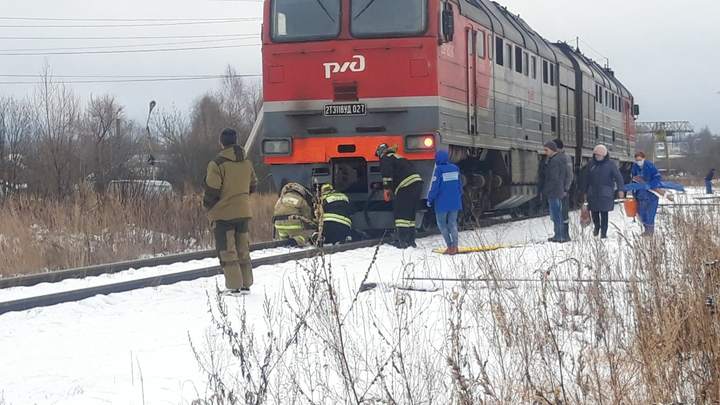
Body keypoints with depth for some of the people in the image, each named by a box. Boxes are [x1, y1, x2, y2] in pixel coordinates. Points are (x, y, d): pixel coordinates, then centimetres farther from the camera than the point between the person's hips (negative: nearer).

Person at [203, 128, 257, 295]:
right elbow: (253, 186, 15)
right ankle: (246, 284, 16)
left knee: (227, 250, 0)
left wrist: (207, 205, 2)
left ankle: (234, 286, -4)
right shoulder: (247, 163, 5)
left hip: (223, 213, -6)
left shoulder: (217, 164, -16)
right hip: (243, 212, 6)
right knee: (243, 249, 14)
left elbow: (211, 190, -16)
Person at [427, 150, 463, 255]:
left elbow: (435, 187, -13)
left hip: (442, 203, -5)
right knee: (453, 223, 12)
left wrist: (430, 199, -3)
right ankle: (454, 246, 2)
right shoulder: (455, 168, 5)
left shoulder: (439, 170, -13)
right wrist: (459, 197, 25)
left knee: (442, 224, 8)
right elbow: (460, 185, 13)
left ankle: (450, 246, -1)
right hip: (455, 202, 5)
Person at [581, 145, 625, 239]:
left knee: (604, 213, -4)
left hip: (605, 193, -3)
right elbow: (586, 179, 14)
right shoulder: (591, 164, 8)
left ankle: (603, 232, 3)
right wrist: (585, 192, 14)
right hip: (593, 193, 3)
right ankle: (597, 227, 33)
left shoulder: (610, 164, -2)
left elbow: (618, 177, -5)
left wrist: (620, 189, -15)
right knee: (594, 212, 7)